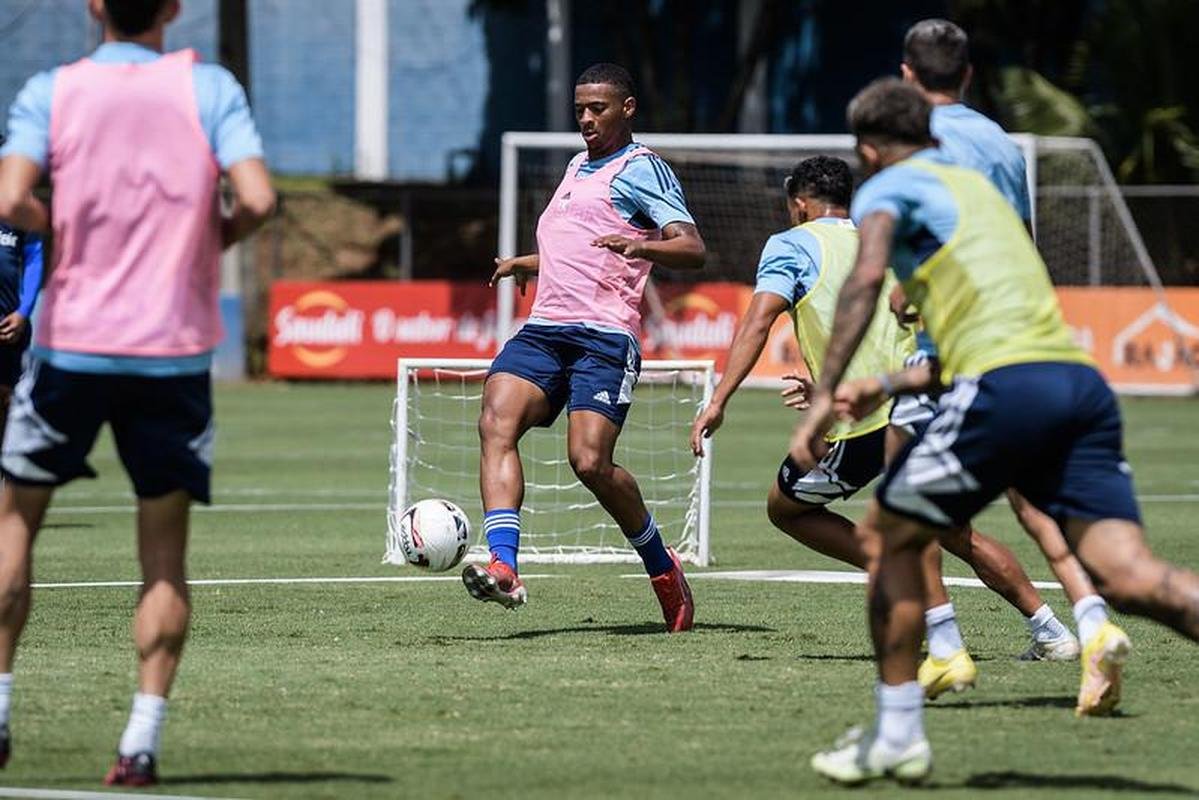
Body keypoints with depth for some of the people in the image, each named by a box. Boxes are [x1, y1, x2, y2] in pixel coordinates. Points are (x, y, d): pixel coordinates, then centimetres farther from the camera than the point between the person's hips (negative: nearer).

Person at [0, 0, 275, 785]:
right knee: (165, 557, 7)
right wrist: (215, 237, 7)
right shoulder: (209, 87, -2)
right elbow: (259, 198, -14)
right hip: (176, 350, 0)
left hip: (71, 343, 0)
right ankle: (143, 740, -1)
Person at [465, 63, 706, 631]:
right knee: (496, 423, -20)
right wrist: (522, 265, 32)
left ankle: (662, 567, 9)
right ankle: (503, 568, -32)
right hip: (543, 329, 7)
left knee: (590, 462, -17)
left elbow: (692, 250, -13)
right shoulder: (577, 167, 26)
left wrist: (640, 246, -30)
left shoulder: (641, 169, 0)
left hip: (605, 335, -7)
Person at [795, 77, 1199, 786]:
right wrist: (888, 389, 42)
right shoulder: (977, 185, 34)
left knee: (890, 534, 15)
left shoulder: (888, 189, 10)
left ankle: (898, 736, 18)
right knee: (1131, 577, -8)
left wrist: (825, 395, -17)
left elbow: (868, 274, -13)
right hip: (1082, 381, 6)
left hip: (1006, 388, -6)